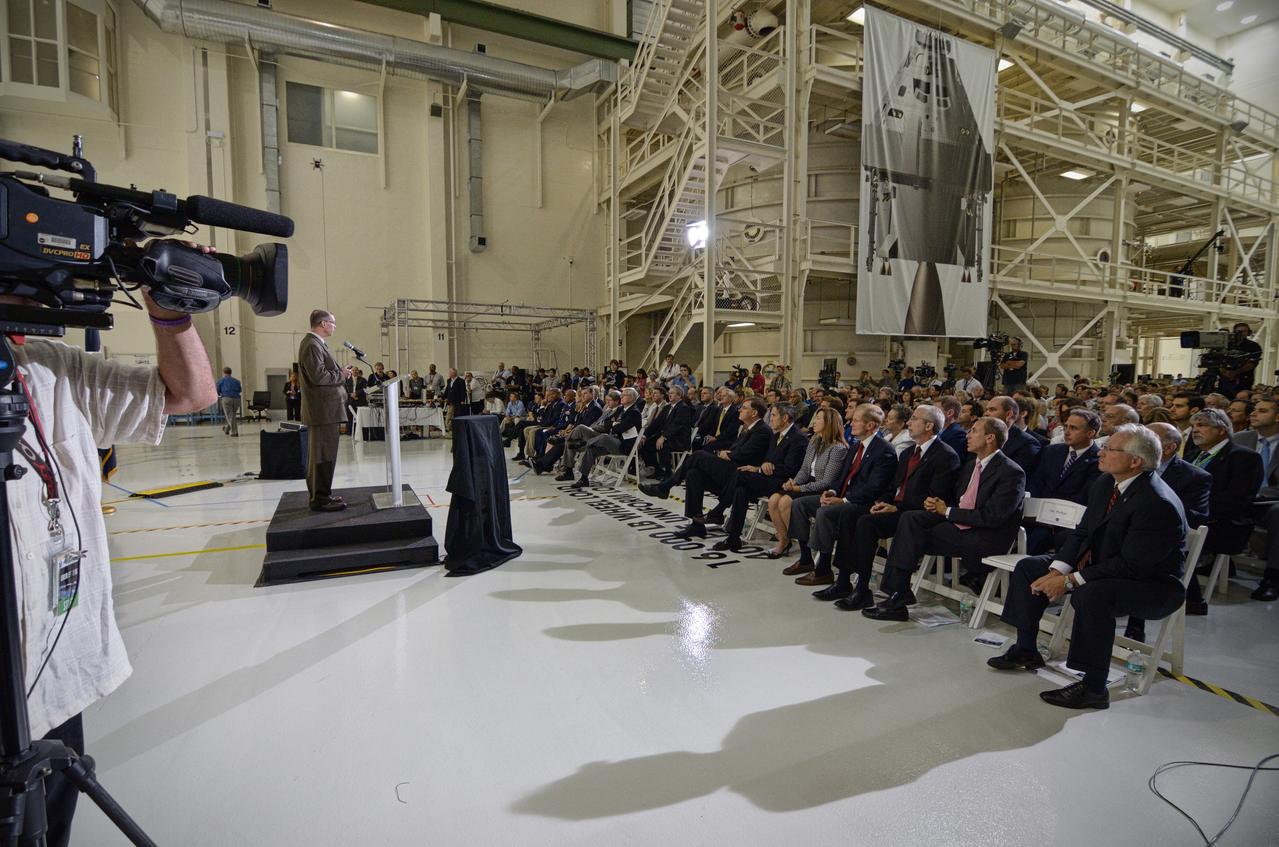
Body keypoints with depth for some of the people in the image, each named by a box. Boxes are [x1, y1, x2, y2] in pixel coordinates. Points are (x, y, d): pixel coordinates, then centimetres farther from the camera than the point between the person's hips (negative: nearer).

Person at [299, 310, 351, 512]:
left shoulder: (315, 343, 18)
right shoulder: (312, 345, -15)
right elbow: (318, 376, -23)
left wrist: (340, 371, 8)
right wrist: (341, 375, -10)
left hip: (322, 409, 11)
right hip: (323, 409, -11)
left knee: (318, 454, 16)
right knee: (324, 455, -6)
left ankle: (319, 495, 25)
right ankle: (320, 500, 0)